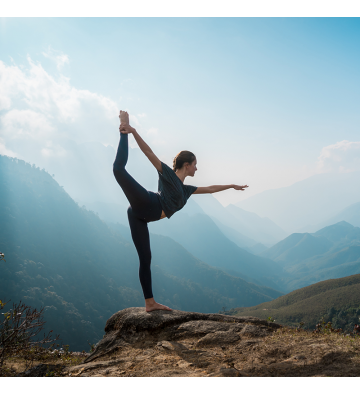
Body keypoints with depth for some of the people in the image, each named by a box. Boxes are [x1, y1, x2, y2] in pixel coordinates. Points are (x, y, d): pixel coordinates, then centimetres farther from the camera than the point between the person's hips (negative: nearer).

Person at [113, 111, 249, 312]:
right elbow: (149, 152, -2)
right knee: (119, 168, -26)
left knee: (145, 258, 4)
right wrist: (133, 131, -15)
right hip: (145, 204, -6)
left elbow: (210, 189, 42)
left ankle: (150, 302, 7)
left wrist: (231, 186, 51)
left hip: (141, 216, 6)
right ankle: (123, 129, -8)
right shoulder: (168, 174, 9)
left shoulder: (185, 189, 29)